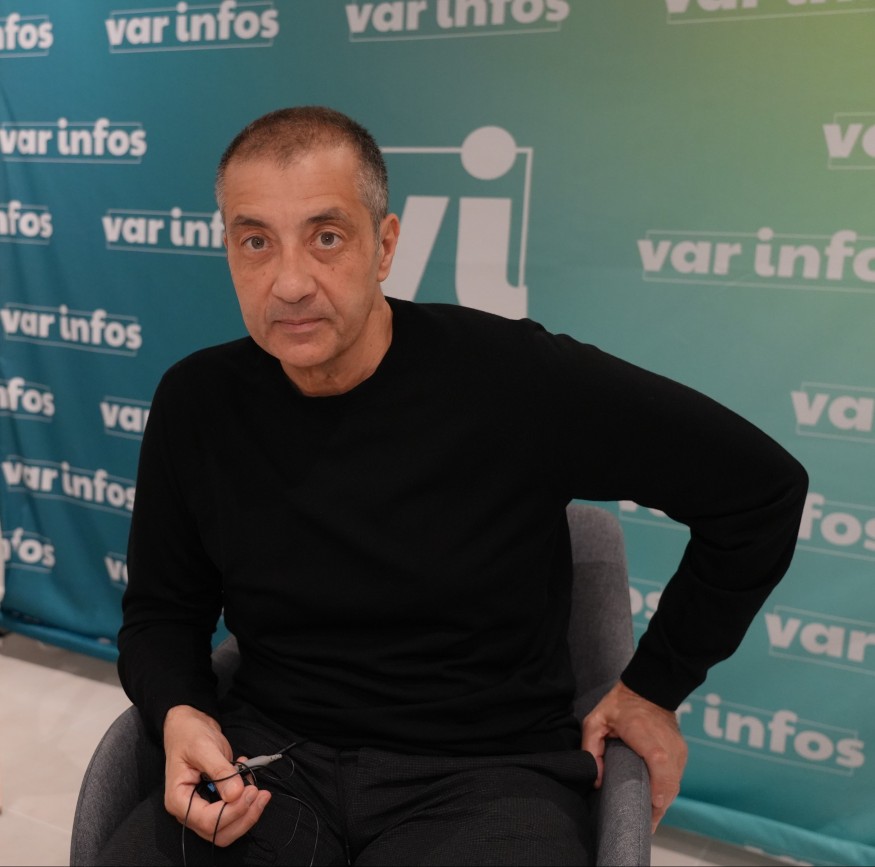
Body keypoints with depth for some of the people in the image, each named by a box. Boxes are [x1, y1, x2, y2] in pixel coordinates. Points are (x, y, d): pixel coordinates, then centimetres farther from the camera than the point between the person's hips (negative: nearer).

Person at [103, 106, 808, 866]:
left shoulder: (513, 380, -17)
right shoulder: (196, 404, -4)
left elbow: (760, 487, -7)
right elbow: (161, 610, 9)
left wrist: (656, 687, 0)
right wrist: (180, 714, -13)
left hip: (485, 771, -2)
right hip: (273, 754, 3)